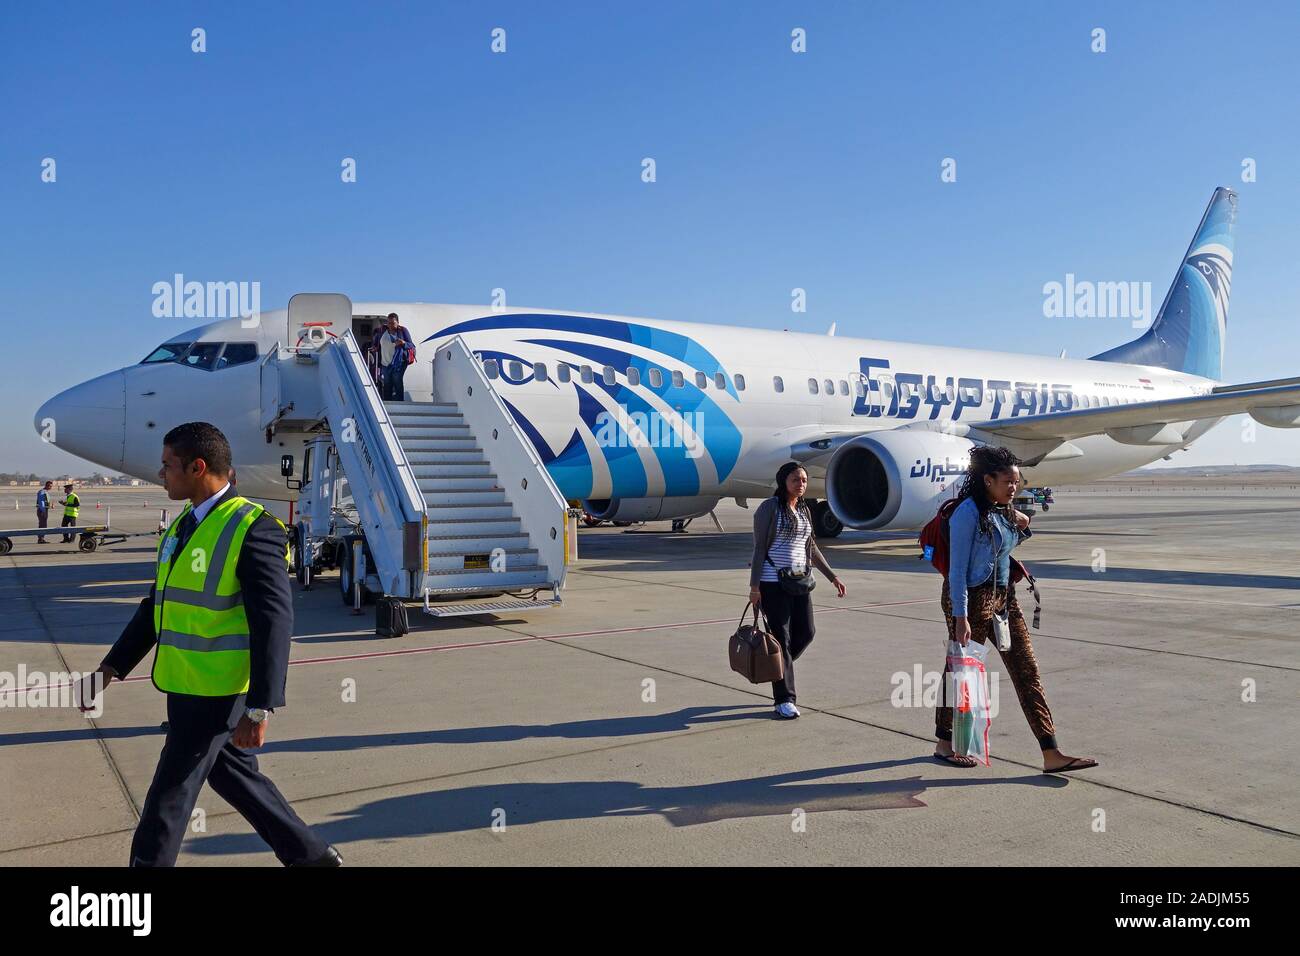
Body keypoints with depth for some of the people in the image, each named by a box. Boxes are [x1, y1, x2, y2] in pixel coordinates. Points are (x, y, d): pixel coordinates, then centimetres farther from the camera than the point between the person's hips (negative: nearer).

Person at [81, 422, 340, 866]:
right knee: (232, 774, 19)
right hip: (185, 686, 9)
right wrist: (112, 667, 13)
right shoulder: (183, 525, 9)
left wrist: (259, 708, -23)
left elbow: (274, 622, -22)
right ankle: (311, 853, 31)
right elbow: (158, 605, 17)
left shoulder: (253, 529, -19)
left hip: (216, 694, -9)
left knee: (169, 795, 3)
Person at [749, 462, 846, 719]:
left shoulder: (805, 510, 13)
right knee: (781, 637, -3)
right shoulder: (769, 508, -7)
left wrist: (832, 577, 17)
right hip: (773, 582, -7)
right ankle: (784, 700, 6)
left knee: (806, 632, 6)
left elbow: (811, 548, 19)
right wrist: (754, 585, -14)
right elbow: (759, 547, -9)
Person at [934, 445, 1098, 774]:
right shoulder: (968, 513, -17)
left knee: (1027, 672, 4)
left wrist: (1021, 526, 4)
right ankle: (944, 744, 25)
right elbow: (957, 569, -18)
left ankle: (1051, 755, 6)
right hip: (972, 599, -8)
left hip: (1004, 596, 8)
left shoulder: (1004, 511, 8)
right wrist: (960, 618, -21)